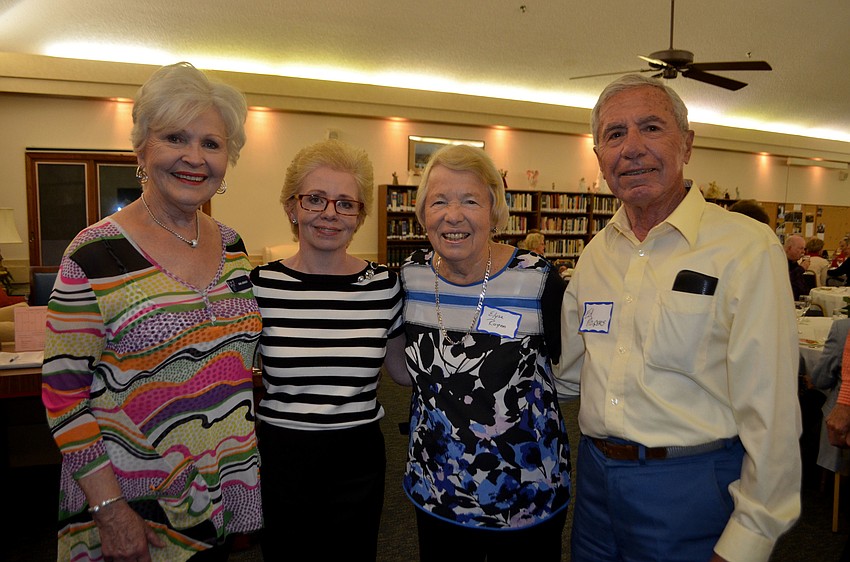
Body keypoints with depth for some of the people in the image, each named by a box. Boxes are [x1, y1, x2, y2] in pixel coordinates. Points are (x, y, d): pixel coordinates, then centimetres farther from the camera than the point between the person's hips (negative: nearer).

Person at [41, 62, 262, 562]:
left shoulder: (233, 246, 0)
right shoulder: (96, 256, -16)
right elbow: (63, 394, -13)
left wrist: (251, 459, 10)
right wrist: (109, 508, -14)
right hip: (134, 504, -5)